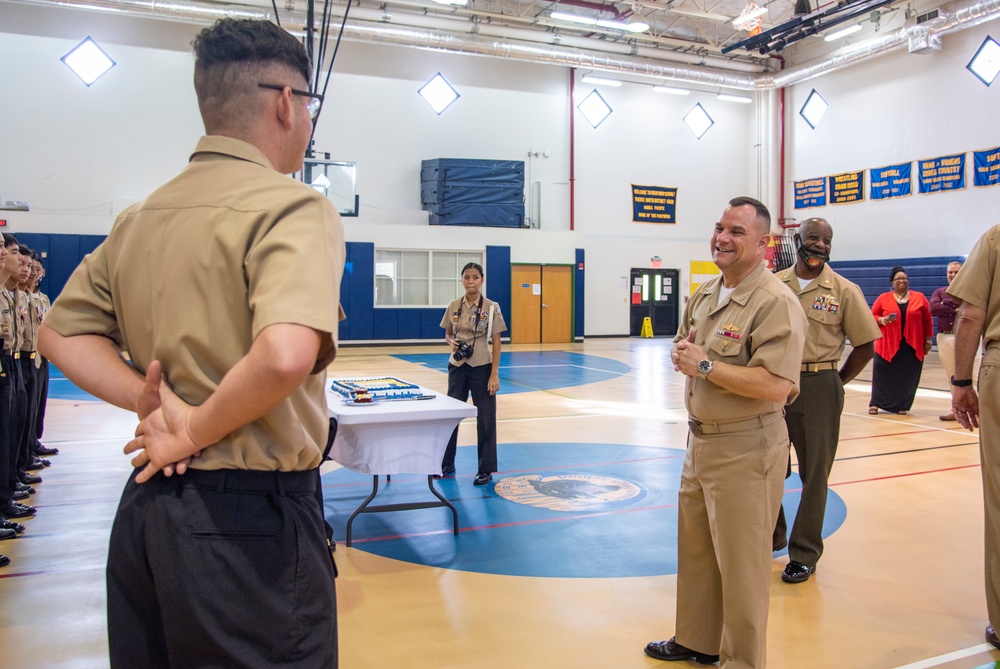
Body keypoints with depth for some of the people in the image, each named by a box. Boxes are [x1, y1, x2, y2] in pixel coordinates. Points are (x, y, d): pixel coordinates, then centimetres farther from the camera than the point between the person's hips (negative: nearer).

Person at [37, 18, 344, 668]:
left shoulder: (141, 216, 8)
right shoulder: (293, 207, -16)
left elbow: (61, 332, 14)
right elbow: (285, 355, -32)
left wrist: (150, 401, -1)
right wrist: (196, 433, -15)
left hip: (147, 504, 8)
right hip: (252, 517, -7)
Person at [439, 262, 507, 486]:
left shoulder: (491, 307, -7)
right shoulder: (454, 306, 2)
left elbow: (496, 342, -7)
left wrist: (494, 374, -11)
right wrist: (451, 342, -11)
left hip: (482, 367, -3)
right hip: (458, 366, 4)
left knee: (485, 418, 3)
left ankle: (485, 470, 15)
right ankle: (447, 464, 26)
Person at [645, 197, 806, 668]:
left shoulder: (775, 302, -18)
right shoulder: (704, 294, 9)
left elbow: (775, 384, -28)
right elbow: (683, 345, 22)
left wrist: (705, 365, -22)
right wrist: (682, 353, -2)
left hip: (745, 450, -9)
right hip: (701, 439, 9)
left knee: (741, 565, 4)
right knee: (695, 550, 21)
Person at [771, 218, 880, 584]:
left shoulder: (844, 290, -4)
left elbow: (865, 345, 0)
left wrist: (834, 383, 0)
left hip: (817, 388, -3)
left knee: (814, 473, 6)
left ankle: (804, 554, 20)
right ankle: (771, 536, 35)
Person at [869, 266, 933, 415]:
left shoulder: (919, 298, 6)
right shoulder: (883, 298, 3)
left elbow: (927, 320, 9)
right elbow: (872, 317, 6)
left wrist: (928, 340, 6)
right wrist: (882, 320, -15)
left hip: (912, 346, 1)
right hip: (888, 345, -1)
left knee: (907, 377, 3)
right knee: (883, 374, 0)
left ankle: (902, 405, 16)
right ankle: (875, 404, 13)